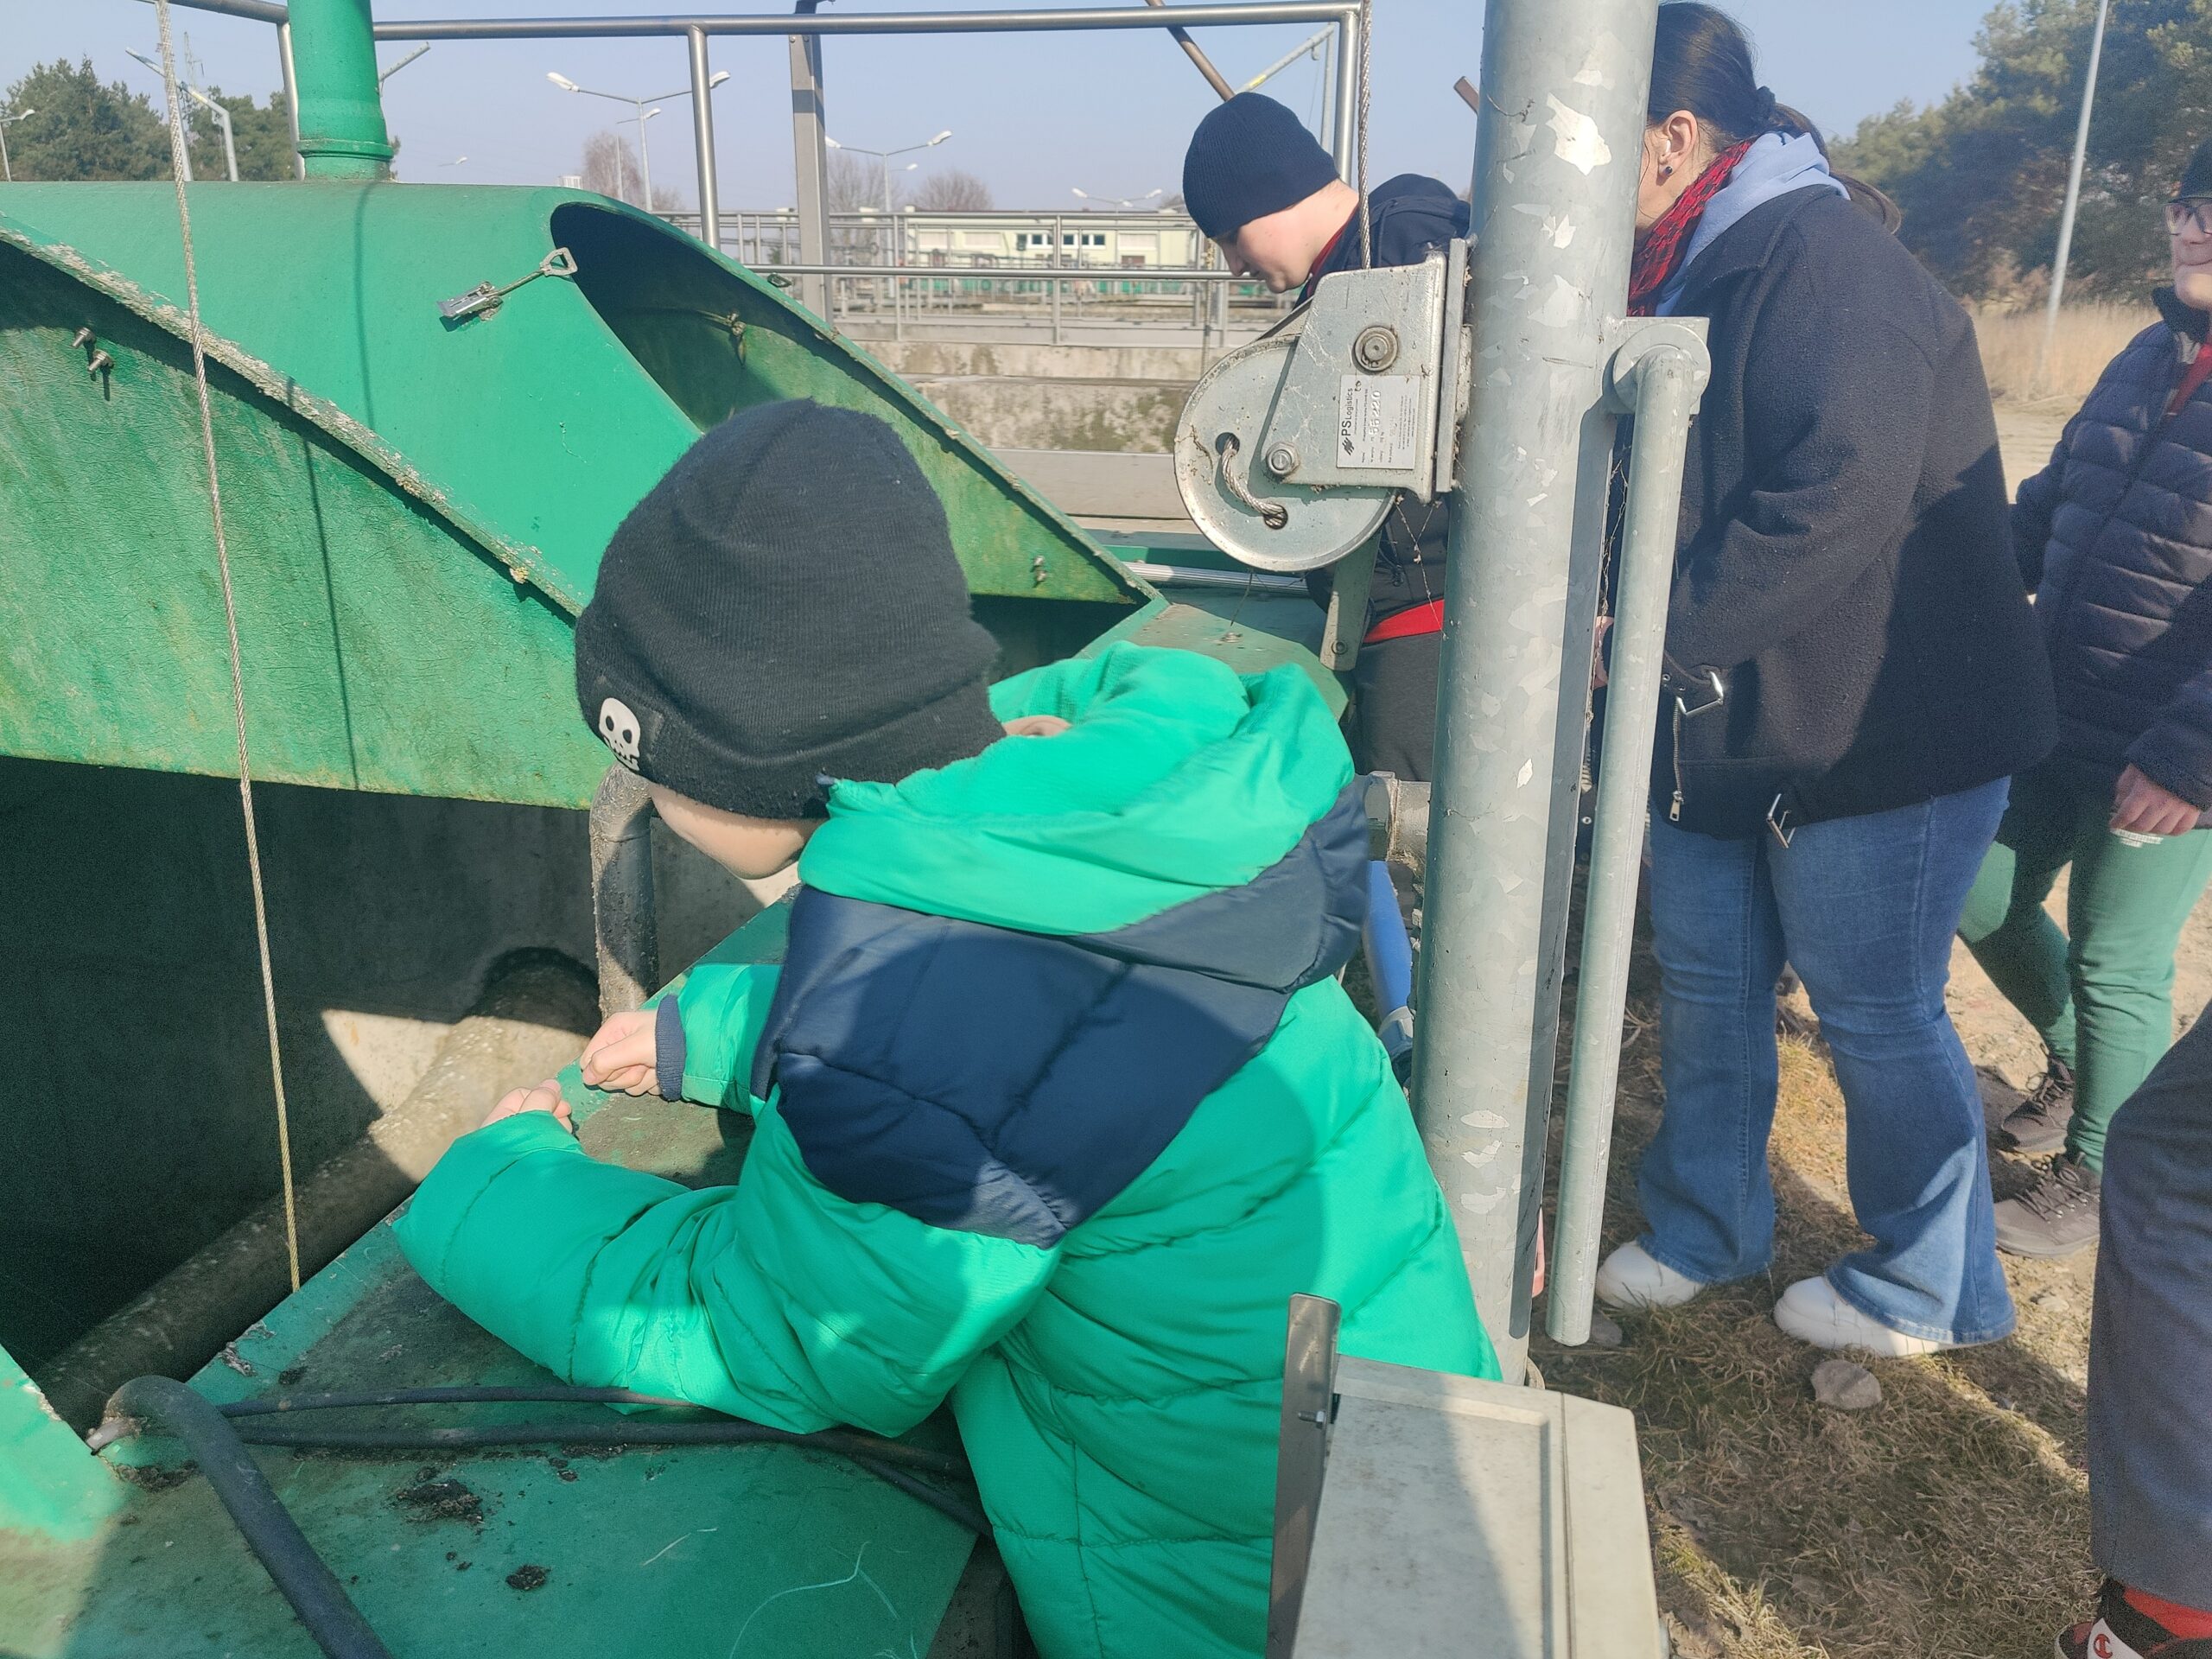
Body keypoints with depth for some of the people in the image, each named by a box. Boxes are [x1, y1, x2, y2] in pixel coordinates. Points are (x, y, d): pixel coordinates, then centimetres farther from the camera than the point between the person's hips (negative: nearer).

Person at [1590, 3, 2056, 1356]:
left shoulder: (1829, 261, -20)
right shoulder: (1694, 273, 11)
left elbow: (1835, 508, -30)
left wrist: (1662, 630, -25)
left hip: (1882, 725, -9)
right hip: (1727, 727, 9)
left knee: (1879, 1016, 4)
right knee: (1709, 986, 16)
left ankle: (1932, 1293, 26)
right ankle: (1706, 1229, 35)